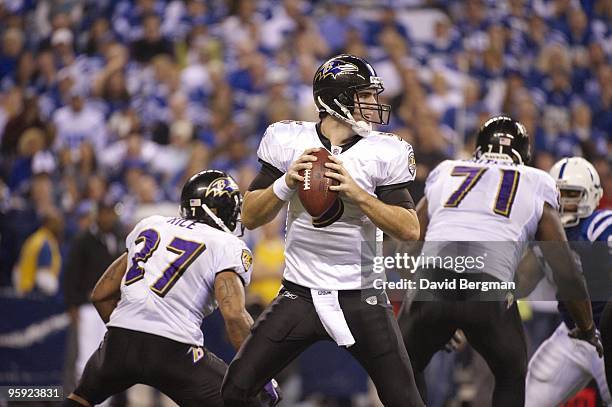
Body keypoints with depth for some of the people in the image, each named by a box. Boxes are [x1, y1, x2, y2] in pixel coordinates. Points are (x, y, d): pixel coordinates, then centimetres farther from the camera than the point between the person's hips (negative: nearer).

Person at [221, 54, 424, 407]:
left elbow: (410, 230, -9)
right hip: (300, 295, 1)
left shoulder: (384, 152, -4)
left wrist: (355, 192, -19)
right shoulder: (287, 141, -1)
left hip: (361, 297, -1)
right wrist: (287, 183, -16)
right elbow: (251, 218, 1)